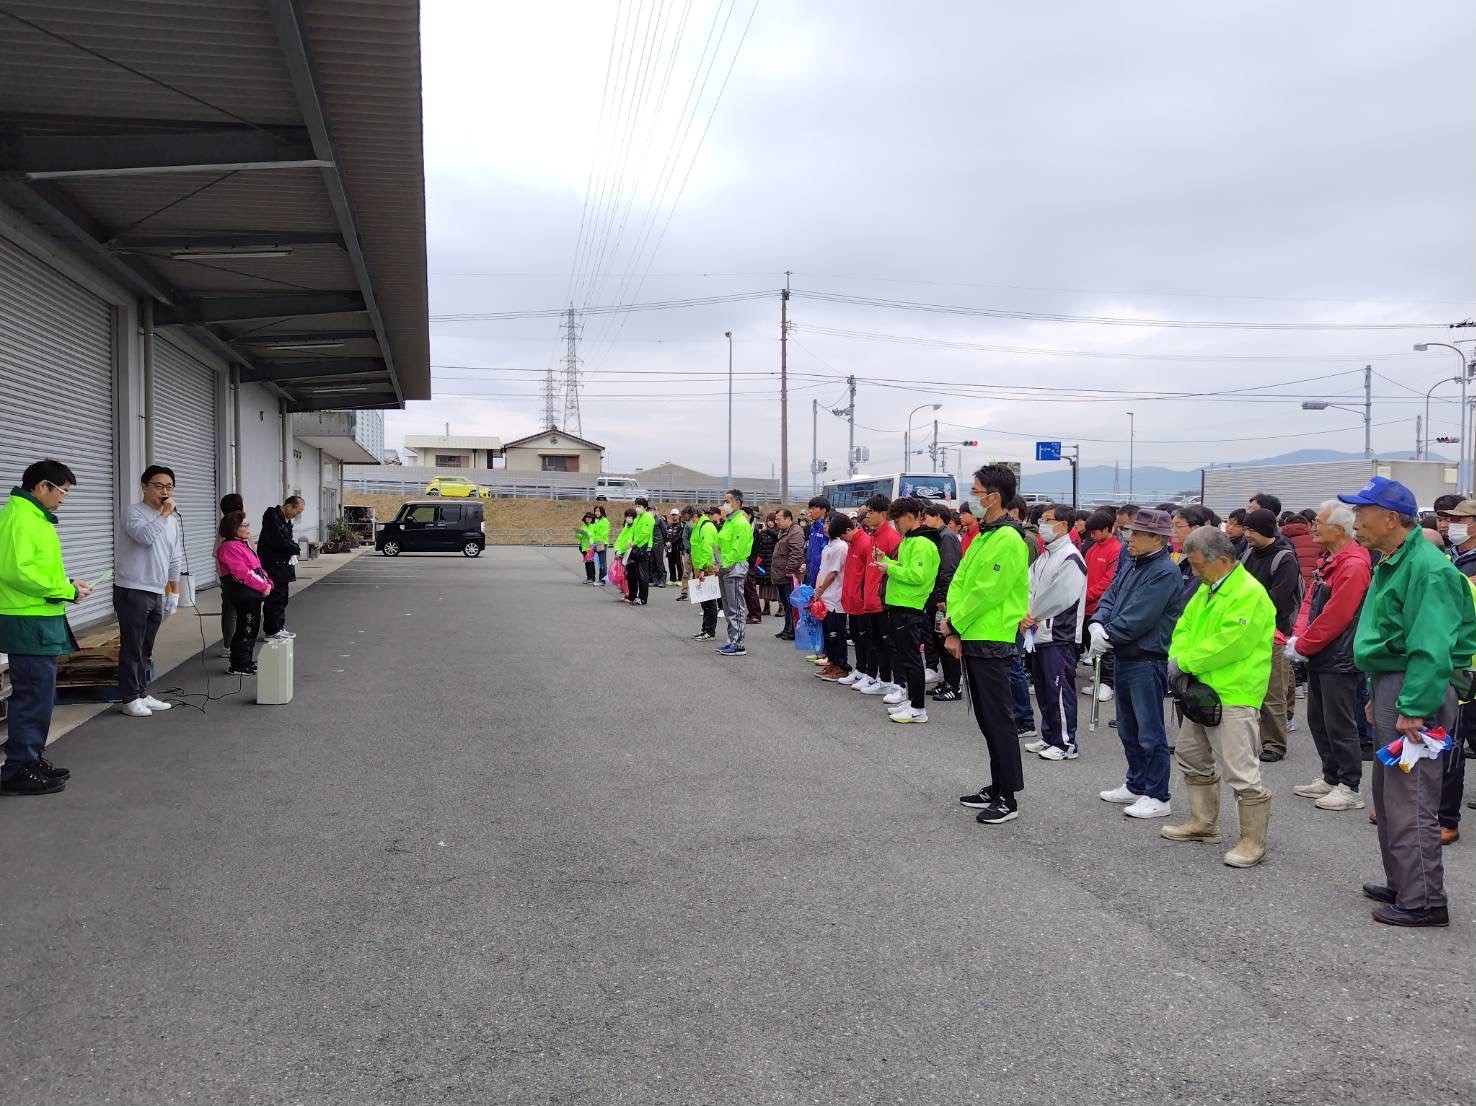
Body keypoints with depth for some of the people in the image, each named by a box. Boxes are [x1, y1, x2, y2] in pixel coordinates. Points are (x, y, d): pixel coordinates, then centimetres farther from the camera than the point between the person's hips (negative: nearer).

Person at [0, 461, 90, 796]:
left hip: (39, 621, 10)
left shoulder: (35, 516, 16)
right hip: (29, 624, -10)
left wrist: (66, 585, 8)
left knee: (40, 694, 15)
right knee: (34, 696, -5)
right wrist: (65, 590, -18)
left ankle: (32, 760, 24)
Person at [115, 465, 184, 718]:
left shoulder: (173, 520, 13)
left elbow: (175, 561, 18)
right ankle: (130, 699, 4)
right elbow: (146, 536, -30)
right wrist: (164, 514, -18)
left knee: (146, 649, 14)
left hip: (156, 593, 7)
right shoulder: (134, 513, -8)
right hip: (132, 592, -7)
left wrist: (174, 593, 17)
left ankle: (142, 694, 21)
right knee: (131, 648, -2)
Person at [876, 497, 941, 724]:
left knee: (910, 658, -5)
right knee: (901, 653, 15)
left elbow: (916, 575, -23)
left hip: (909, 608, -10)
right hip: (899, 605, 10)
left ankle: (918, 709, 0)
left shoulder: (922, 543, -15)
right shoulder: (908, 540, 17)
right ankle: (911, 700, 23)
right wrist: (885, 560, 8)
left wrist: (890, 568, -16)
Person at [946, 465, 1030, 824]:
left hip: (991, 642, -9)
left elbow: (986, 592, -19)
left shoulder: (1008, 539, -16)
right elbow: (959, 581, 11)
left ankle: (1008, 798, 4)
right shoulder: (982, 535, 14)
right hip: (970, 638, 9)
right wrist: (953, 627, -2)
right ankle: (997, 787, 25)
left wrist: (954, 624, -11)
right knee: (986, 717, 15)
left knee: (997, 719, -3)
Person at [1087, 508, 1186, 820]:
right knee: (1128, 730, 19)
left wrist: (1106, 638, -12)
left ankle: (1157, 797, 8)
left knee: (1150, 732, -1)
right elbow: (1109, 597, 9)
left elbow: (1138, 619, -22)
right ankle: (1136, 785, 32)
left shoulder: (1164, 572, -17)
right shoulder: (1131, 565, 11)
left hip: (1147, 662, -9)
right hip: (1123, 658, 9)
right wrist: (1097, 624, -10)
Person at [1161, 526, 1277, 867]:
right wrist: (1178, 660, -5)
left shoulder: (1250, 593, -17)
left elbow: (1229, 644, -24)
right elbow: (1185, 626, 14)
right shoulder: (1206, 589, 13)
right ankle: (1203, 823, 33)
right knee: (1191, 757, 20)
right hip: (1202, 690, 10)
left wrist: (1186, 662, -16)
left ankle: (1253, 841, 3)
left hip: (1234, 696, -10)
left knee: (1241, 771, -8)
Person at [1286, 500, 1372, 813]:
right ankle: (1330, 779, 27)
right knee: (1317, 721, 16)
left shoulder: (1353, 566, -19)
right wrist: (1298, 636, -1)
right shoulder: (1328, 561, 12)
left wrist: (1302, 646, -13)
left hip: (1339, 661, -10)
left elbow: (1333, 618, -21)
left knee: (1340, 725, -2)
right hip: (1319, 658, 10)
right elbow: (1309, 601, 14)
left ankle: (1349, 788, 8)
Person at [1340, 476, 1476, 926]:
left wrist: (1413, 708, -26)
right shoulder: (1392, 563, 14)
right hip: (1390, 685, 11)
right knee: (1389, 792, 18)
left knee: (1410, 801, -5)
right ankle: (1401, 884, 30)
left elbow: (1432, 648, -25)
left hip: (1415, 691, -11)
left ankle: (1423, 901, 4)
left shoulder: (1426, 568, -19)